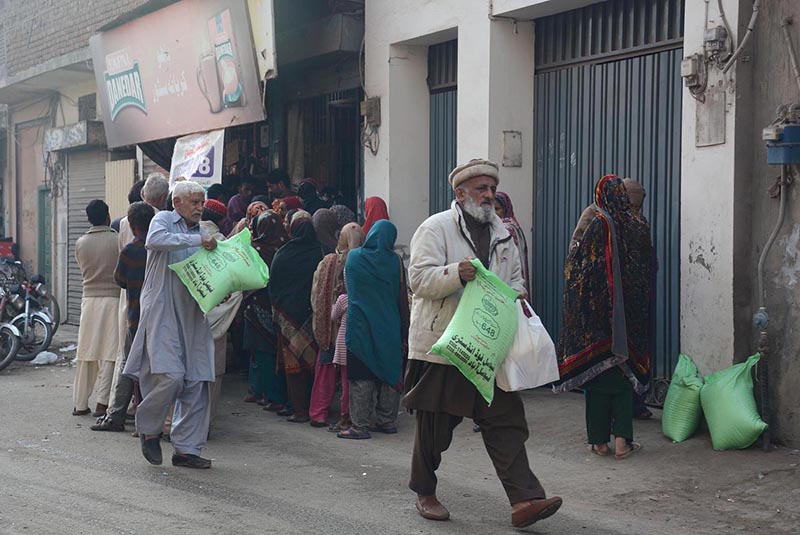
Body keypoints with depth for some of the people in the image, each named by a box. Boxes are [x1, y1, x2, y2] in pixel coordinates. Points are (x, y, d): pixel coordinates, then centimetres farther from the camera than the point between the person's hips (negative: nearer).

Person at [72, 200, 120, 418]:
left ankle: (80, 403, 15)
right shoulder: (118, 240, -7)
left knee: (86, 353, 10)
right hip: (113, 299, -4)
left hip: (89, 299, 4)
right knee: (109, 353, -3)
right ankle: (102, 402, -8)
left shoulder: (80, 243, 5)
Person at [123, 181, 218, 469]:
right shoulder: (164, 219, 4)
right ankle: (148, 428, 8)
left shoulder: (200, 231, 23)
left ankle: (187, 449, 8)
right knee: (171, 375, -18)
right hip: (163, 312, -7)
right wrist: (197, 240, -21)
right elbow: (155, 240, -21)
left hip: (193, 315, 7)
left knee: (197, 382, 1)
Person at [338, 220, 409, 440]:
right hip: (388, 328, 1)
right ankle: (387, 420, 16)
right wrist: (403, 334, 6)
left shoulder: (353, 257, -3)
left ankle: (360, 425, -1)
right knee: (390, 373, 11)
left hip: (360, 325, -1)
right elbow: (402, 299, 0)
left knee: (361, 377, 0)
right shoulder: (395, 262, -3)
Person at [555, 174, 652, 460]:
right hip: (629, 314, 3)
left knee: (597, 372, 5)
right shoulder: (639, 227, 1)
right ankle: (622, 439, 4)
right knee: (624, 371, 10)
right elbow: (648, 269, 10)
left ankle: (600, 440, 8)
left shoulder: (598, 225, -11)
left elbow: (575, 264, -6)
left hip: (597, 310, -3)